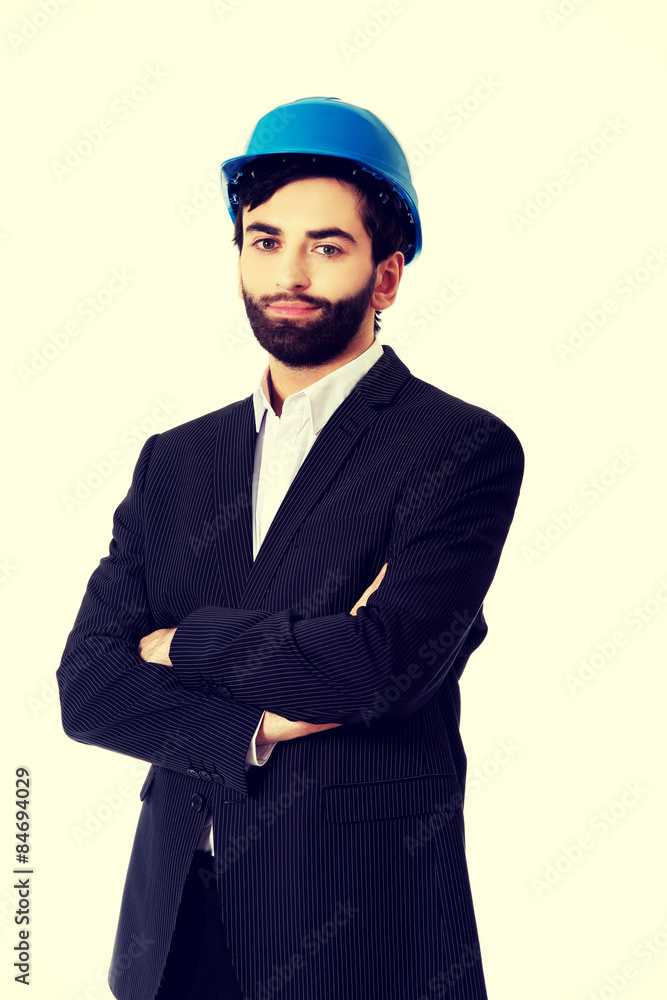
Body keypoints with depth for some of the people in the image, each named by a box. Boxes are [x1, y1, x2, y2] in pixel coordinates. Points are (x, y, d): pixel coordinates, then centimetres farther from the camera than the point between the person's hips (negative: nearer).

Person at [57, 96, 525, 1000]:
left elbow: (381, 663, -21)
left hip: (360, 927, -4)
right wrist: (260, 727, -16)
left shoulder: (464, 450, -8)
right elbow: (85, 686, 0)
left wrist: (186, 642, -7)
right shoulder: (175, 460, 7)